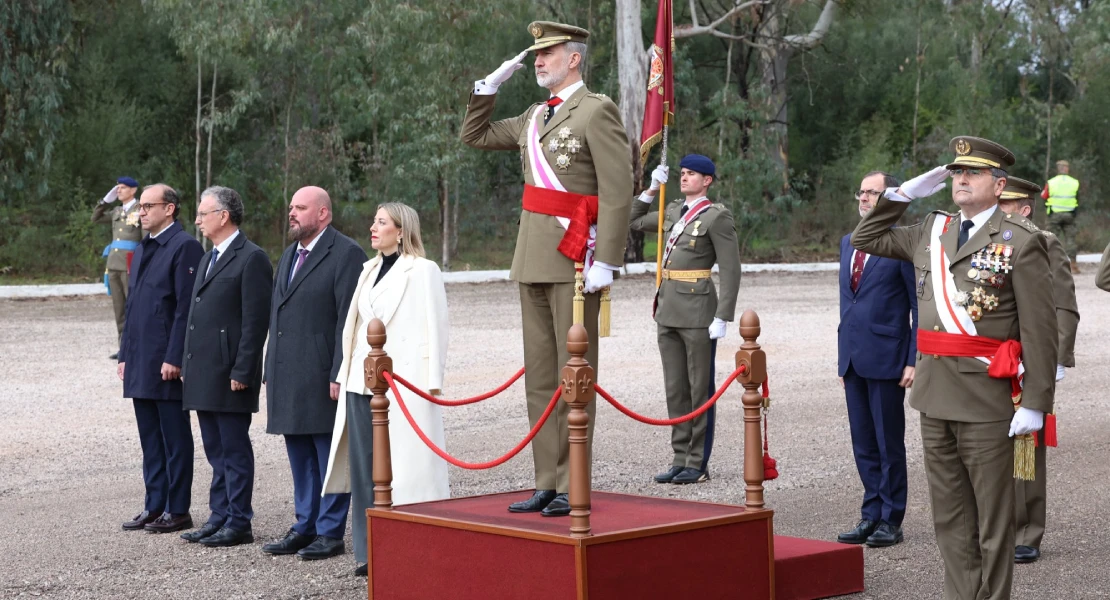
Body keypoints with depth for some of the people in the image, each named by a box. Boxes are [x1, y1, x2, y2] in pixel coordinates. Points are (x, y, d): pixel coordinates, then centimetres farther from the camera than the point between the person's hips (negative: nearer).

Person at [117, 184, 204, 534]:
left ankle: (178, 510, 6)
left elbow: (186, 307, -16)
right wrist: (125, 355, 15)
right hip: (140, 363, 9)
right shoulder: (142, 251, 17)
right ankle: (155, 506, 19)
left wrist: (174, 358, -19)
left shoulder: (185, 247, -10)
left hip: (168, 363, -9)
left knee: (175, 438, 0)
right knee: (150, 438, 12)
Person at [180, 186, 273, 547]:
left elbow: (256, 321, -15)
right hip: (203, 375, 9)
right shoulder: (209, 259, 19)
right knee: (216, 451, 13)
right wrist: (187, 365, 16)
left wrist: (241, 372, -19)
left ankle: (239, 524, 4)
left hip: (229, 375, -9)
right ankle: (219, 517, 20)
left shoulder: (251, 259, -10)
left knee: (235, 450, -2)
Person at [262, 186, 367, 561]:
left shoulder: (346, 254, -8)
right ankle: (305, 527, 23)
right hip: (288, 378, 8)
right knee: (300, 458, 14)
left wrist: (339, 375, -18)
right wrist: (271, 375, 16)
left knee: (330, 457, -1)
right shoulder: (289, 255, 19)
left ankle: (330, 533, 6)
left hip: (322, 377, -8)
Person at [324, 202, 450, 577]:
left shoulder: (422, 271, -5)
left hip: (402, 385, -7)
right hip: (361, 384, 7)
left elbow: (433, 329, -8)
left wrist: (431, 383, -13)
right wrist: (346, 374, 15)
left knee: (406, 469, -5)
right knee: (364, 468, 7)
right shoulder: (370, 270, 17)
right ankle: (369, 552, 12)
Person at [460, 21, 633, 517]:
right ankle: (547, 483, 14)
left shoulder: (597, 111, -7)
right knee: (540, 377, 9)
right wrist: (490, 85, 16)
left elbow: (617, 190, -13)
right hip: (534, 260, 8)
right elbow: (474, 136, 28)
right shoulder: (535, 117, 17)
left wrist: (606, 262, -19)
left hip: (575, 260, -8)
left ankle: (573, 488, 0)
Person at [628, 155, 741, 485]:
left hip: (697, 311, -7)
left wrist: (722, 318, -16)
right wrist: (651, 190, 16)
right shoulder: (674, 211, 14)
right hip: (668, 309, 7)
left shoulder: (717, 216, -7)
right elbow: (635, 221, 29)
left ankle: (698, 464, 5)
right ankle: (681, 459, 16)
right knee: (675, 389, 10)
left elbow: (731, 270, -11)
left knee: (700, 389, 0)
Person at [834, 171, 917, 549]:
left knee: (889, 443, 2)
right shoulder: (848, 243, 14)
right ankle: (871, 516, 20)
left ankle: (891, 521, 11)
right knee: (863, 443, 12)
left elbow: (921, 307, -9)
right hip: (853, 358, 7)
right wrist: (842, 355, 17)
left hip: (886, 358, -7)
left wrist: (913, 360, -13)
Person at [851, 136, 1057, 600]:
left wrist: (1035, 402, -15)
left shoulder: (1022, 241, -7)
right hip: (935, 396, 6)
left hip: (987, 401, -6)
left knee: (992, 520, 3)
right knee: (950, 518, 13)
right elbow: (865, 239, 23)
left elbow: (1040, 330, -10)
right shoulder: (932, 230, 12)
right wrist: (903, 194, 11)